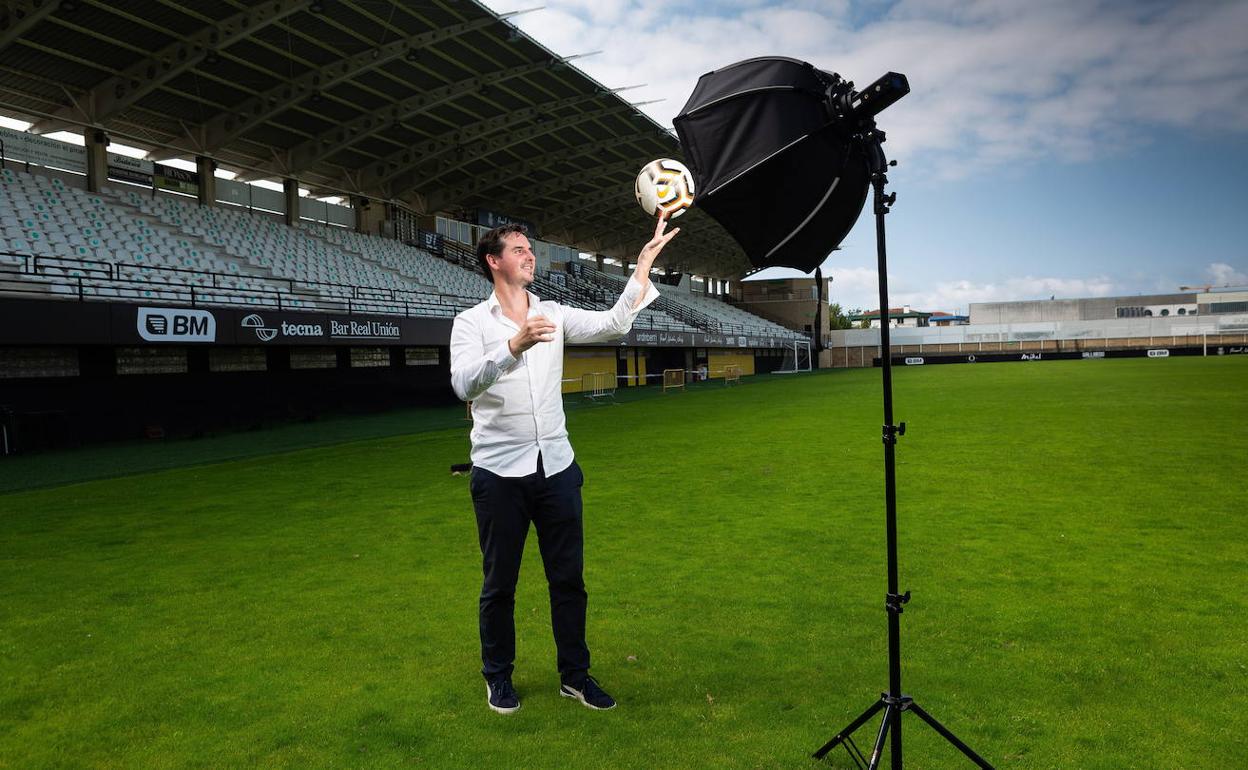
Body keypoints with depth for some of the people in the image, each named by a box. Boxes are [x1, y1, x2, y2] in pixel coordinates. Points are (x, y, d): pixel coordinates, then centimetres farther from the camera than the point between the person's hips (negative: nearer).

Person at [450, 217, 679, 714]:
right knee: (500, 583, 9)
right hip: (499, 473, -3)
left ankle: (575, 675, 25)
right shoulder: (471, 322, -3)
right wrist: (515, 345, -32)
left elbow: (614, 323, -4)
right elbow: (464, 385, -19)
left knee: (568, 578, 10)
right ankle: (498, 677, 29)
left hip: (556, 467, 3)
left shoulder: (553, 314, 7)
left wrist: (645, 262, -11)